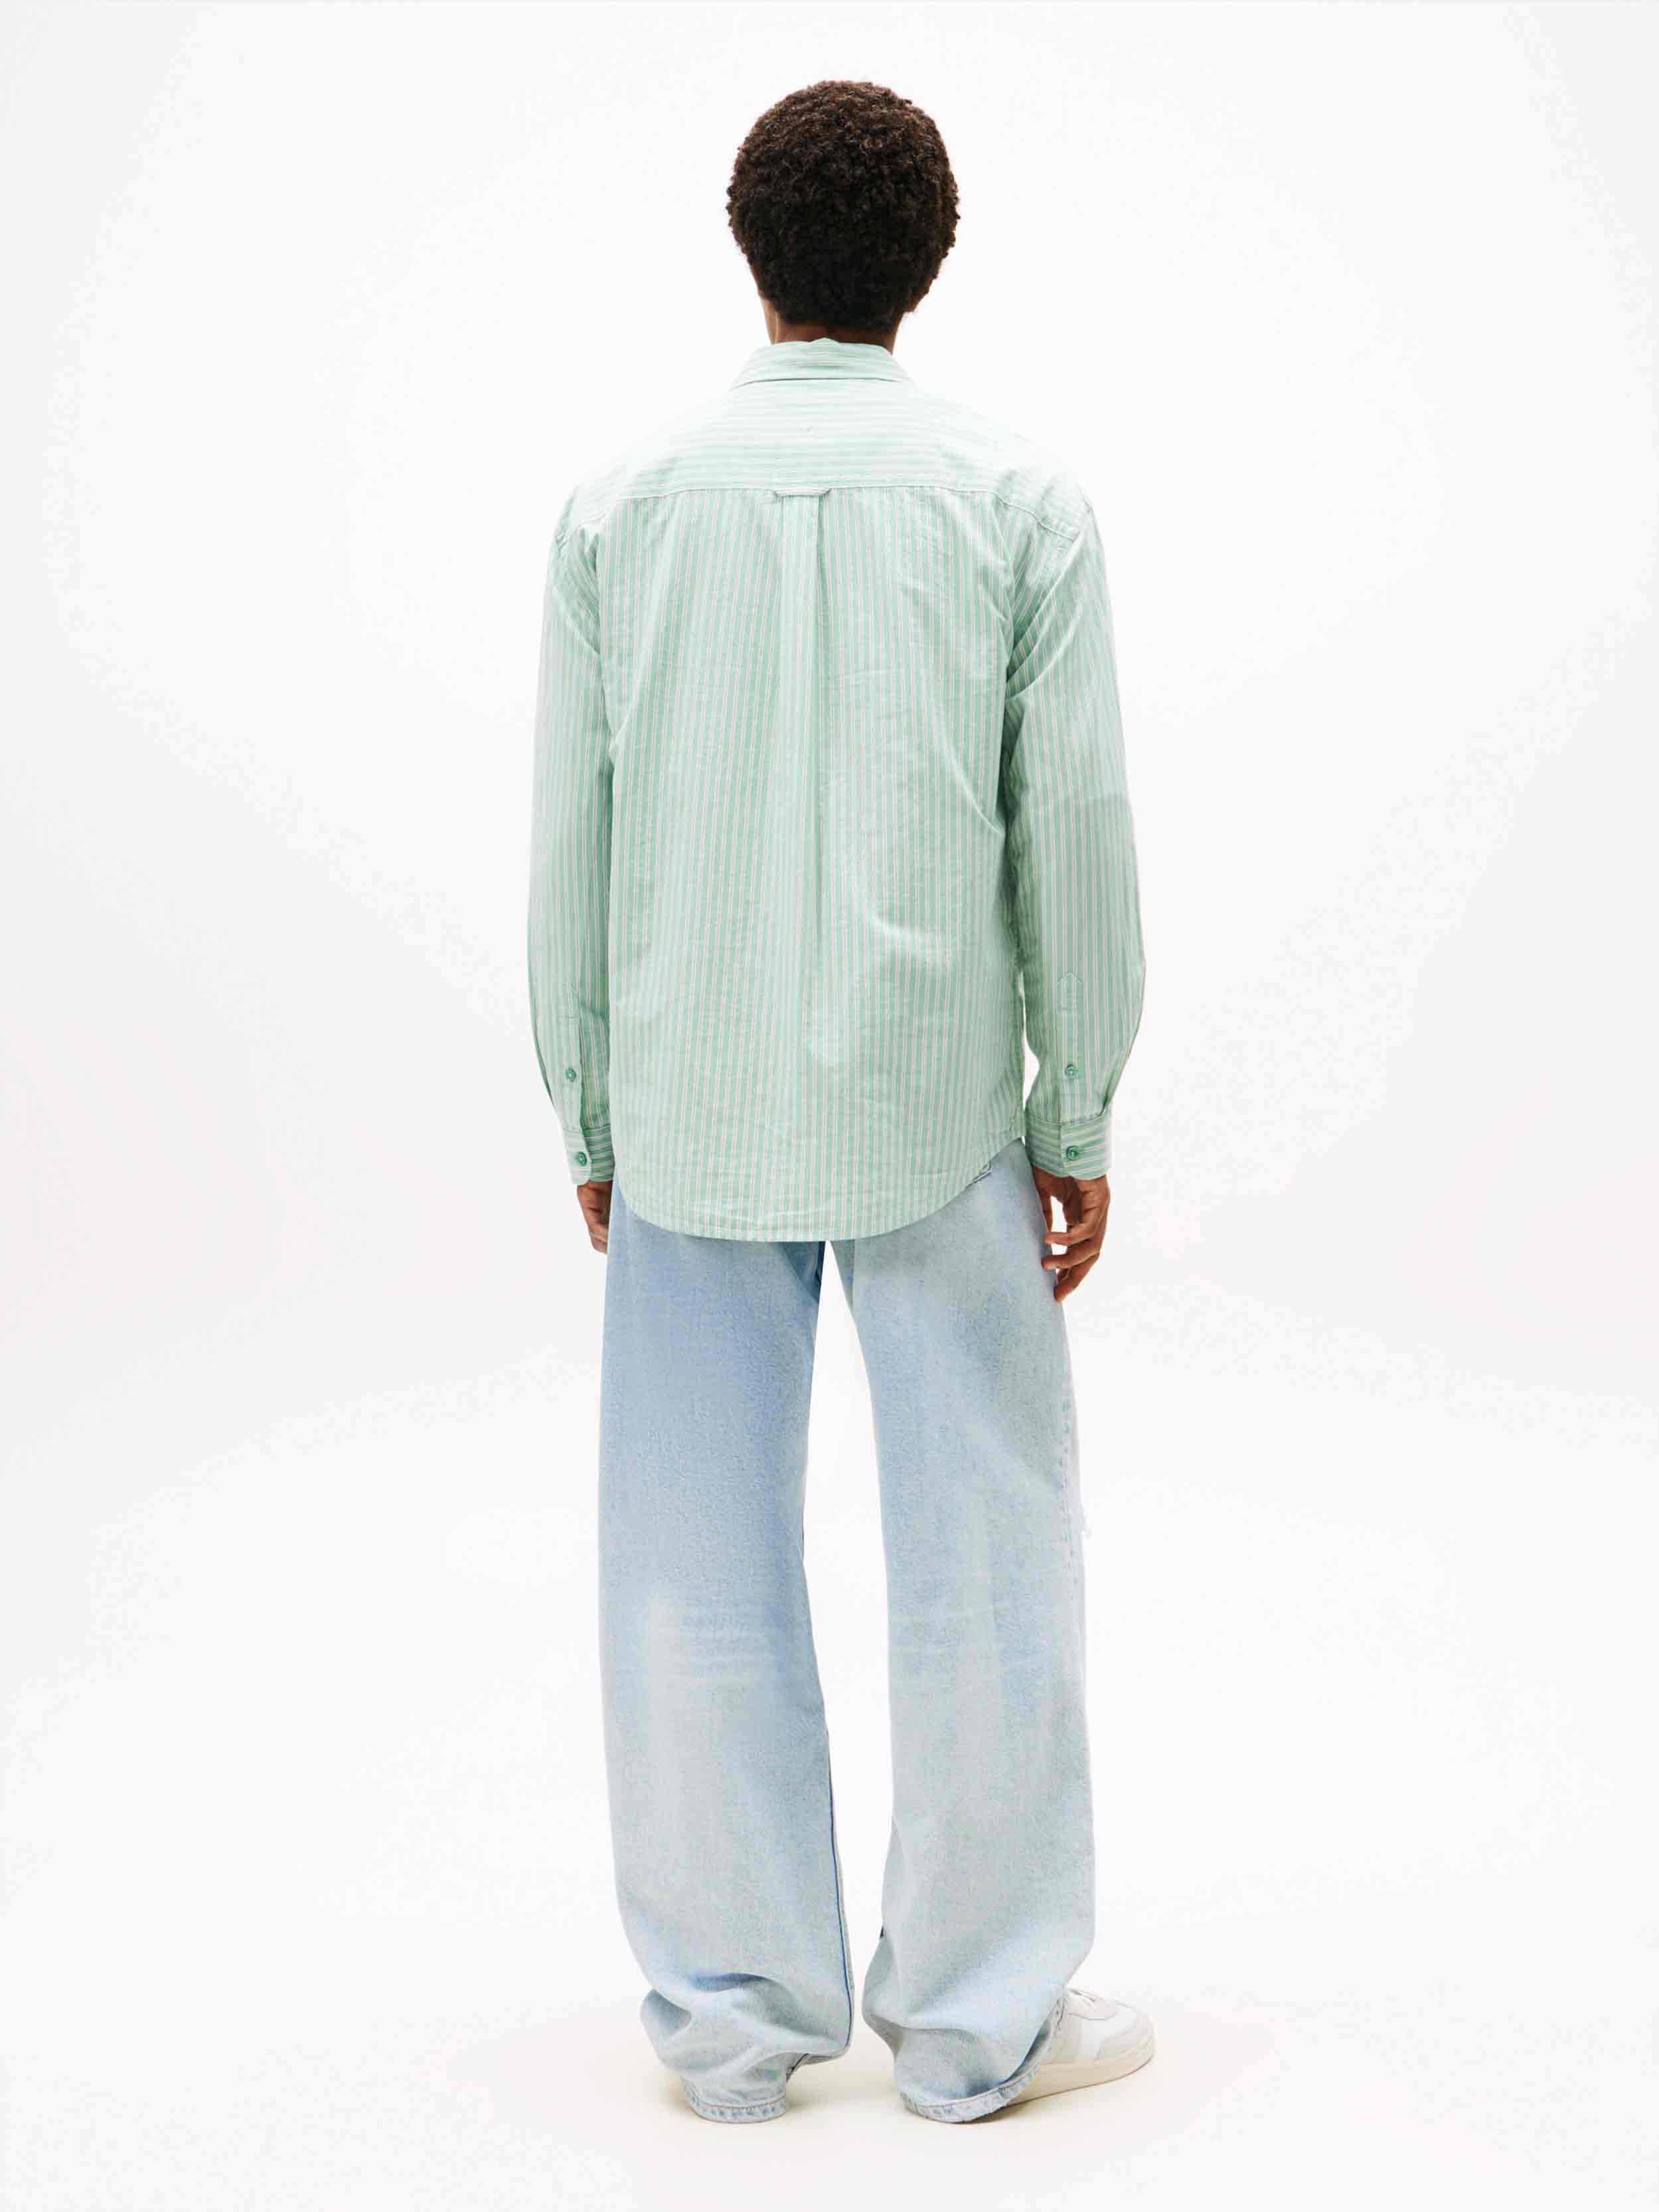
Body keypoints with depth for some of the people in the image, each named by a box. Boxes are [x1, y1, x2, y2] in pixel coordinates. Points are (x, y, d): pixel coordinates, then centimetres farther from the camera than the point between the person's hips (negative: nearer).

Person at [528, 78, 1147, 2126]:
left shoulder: (623, 501, -1)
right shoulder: (1019, 496, -4)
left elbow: (572, 843, 1)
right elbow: (1076, 832, -4)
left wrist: (589, 1118, 11)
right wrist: (1080, 1121, 5)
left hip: (690, 1110, 2)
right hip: (936, 1107, -1)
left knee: (698, 1566, 9)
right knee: (980, 1551, 9)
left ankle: (733, 2012, 19)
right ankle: (977, 2013, 18)